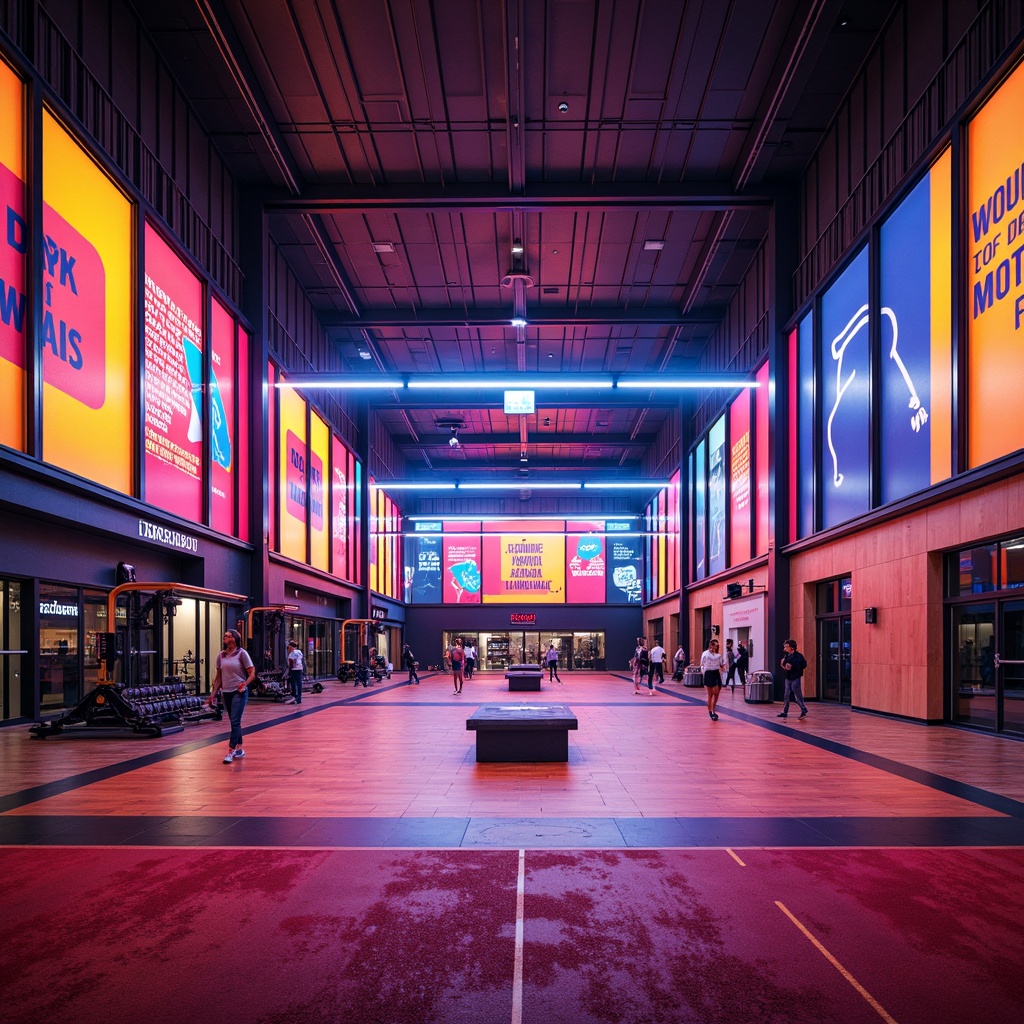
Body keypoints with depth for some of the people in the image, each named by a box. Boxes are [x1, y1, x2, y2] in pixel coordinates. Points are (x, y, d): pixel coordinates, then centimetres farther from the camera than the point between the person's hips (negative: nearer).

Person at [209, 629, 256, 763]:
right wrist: (213, 694, 10)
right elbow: (219, 677, 14)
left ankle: (231, 751, -9)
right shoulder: (221, 655, 9)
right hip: (226, 692, 5)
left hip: (239, 692, -5)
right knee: (234, 722, 12)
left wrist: (245, 684, -23)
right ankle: (239, 750, 22)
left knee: (235, 722, -10)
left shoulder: (241, 653, -5)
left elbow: (252, 673, -6)